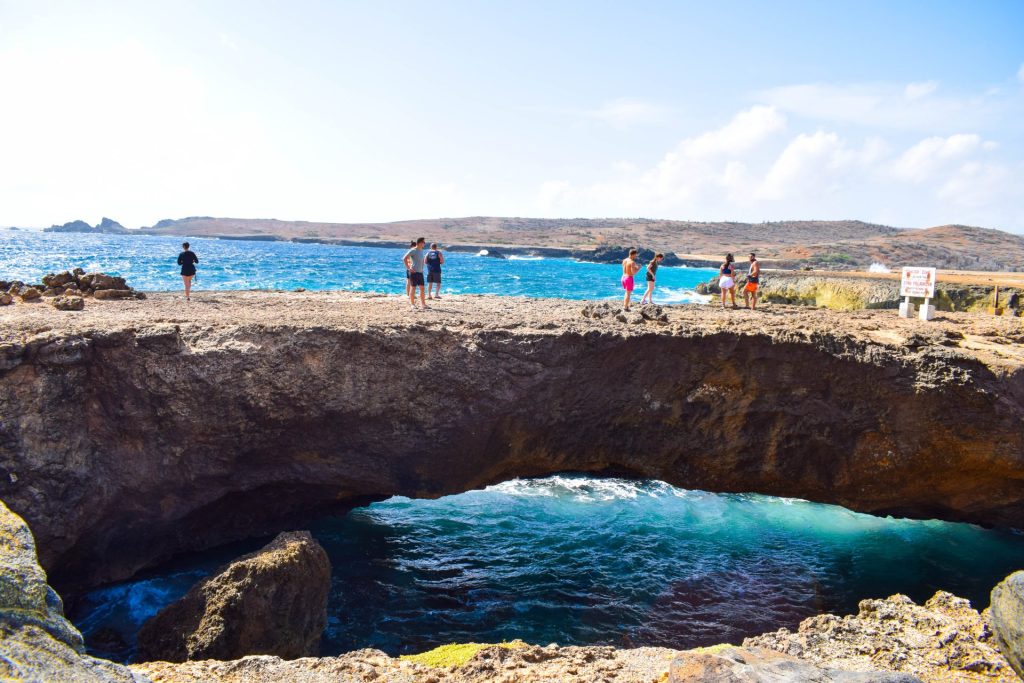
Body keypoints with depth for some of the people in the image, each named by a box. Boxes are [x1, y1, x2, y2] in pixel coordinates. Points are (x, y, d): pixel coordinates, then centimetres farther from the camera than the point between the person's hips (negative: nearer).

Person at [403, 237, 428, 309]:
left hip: (420, 272, 8)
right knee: (413, 288, -1)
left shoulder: (421, 250, 15)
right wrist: (408, 268, -18)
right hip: (414, 272, -8)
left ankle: (423, 304, 12)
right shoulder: (413, 250, -10)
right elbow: (404, 258, -17)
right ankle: (412, 304, 5)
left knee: (422, 288, 7)